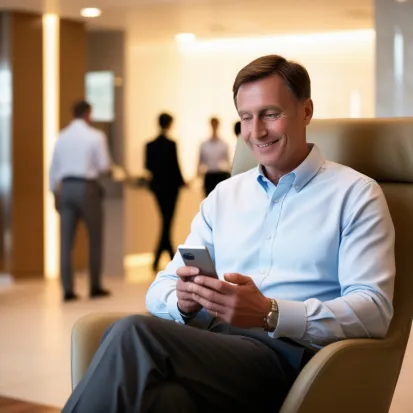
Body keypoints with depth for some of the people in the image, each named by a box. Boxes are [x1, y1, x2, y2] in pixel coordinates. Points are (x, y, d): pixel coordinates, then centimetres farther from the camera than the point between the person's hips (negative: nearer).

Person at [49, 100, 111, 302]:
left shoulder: (62, 137, 7)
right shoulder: (96, 136, -6)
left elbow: (53, 168, 10)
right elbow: (104, 167, -7)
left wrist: (55, 192, 18)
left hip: (66, 188, 4)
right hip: (87, 188, -4)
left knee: (66, 241, 4)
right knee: (95, 239, 10)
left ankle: (67, 289, 2)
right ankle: (95, 286, 13)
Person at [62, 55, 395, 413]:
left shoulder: (355, 194, 6)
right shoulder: (225, 195, 22)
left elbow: (374, 310, -7)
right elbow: (160, 290, 19)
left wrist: (269, 313, -21)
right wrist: (182, 301, -7)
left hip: (288, 356, -4)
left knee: (134, 335, -30)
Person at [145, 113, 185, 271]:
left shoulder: (150, 145, 1)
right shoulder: (171, 144, -14)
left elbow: (148, 166, 5)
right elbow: (175, 165, -13)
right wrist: (181, 181, 2)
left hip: (157, 186, 5)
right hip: (170, 186, -5)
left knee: (166, 221, 16)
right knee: (167, 221, 0)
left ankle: (172, 257, 22)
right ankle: (156, 261, -6)